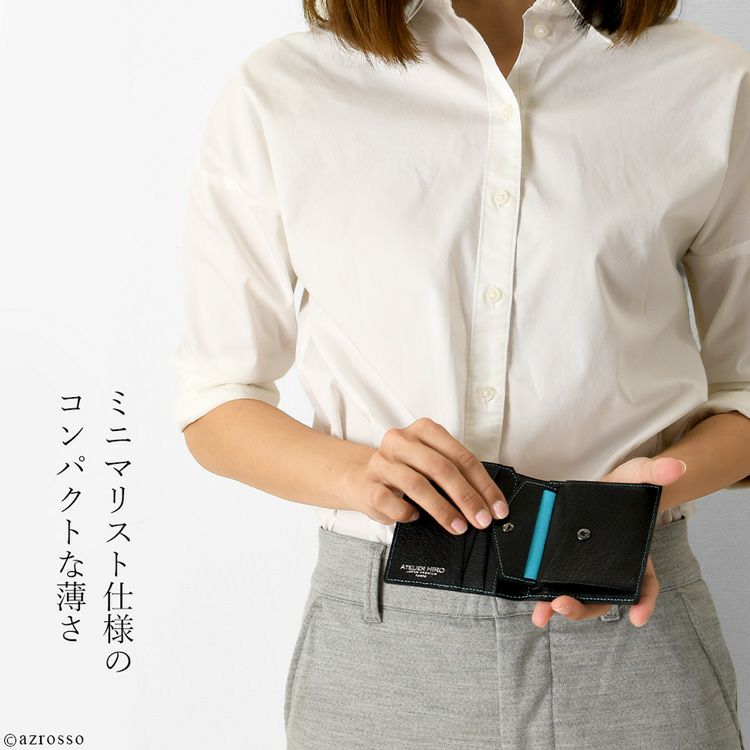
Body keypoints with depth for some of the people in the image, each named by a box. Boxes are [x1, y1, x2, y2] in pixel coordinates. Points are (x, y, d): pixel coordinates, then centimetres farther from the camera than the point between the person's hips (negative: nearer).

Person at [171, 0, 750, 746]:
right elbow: (213, 406, 1)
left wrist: (649, 489, -14)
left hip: (629, 623, 1)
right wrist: (357, 471, -19)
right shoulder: (273, 97, -4)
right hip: (377, 642, 0)